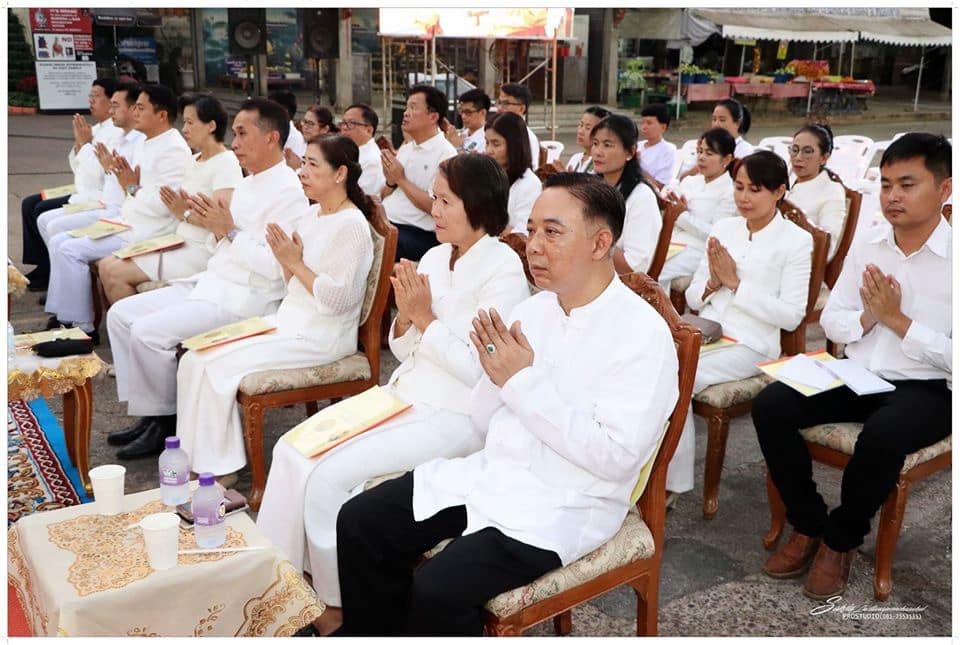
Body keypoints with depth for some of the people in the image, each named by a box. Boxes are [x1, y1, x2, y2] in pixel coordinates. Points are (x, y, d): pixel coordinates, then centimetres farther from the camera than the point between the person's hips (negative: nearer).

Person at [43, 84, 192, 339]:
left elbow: (164, 205, -24)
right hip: (127, 223, 10)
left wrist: (133, 188, -10)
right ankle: (62, 316, 8)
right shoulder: (144, 144, 16)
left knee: (71, 250, -16)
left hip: (146, 232, -10)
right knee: (59, 241, 7)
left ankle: (81, 327, -6)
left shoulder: (174, 150, -16)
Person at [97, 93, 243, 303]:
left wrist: (186, 214, -25)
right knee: (106, 265, 1)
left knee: (115, 272, -14)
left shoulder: (226, 163, -11)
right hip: (181, 245, 9)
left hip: (201, 252, -9)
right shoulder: (193, 161, 18)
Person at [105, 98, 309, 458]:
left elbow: (275, 266, -23)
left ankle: (164, 423, 1)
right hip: (212, 283, 10)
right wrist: (212, 225, 1)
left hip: (244, 300, -10)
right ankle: (147, 411, 9)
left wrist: (229, 230, -18)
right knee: (121, 314, 5)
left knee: (148, 331, -20)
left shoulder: (288, 192, -15)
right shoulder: (249, 183, 15)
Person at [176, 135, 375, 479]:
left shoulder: (351, 225, -14)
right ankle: (199, 458, -1)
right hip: (288, 320, 9)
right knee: (194, 359, -5)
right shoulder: (312, 214, 13)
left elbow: (335, 299, -20)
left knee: (213, 365, -18)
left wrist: (296, 263, -17)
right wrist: (285, 259, -1)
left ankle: (215, 472, -5)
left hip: (320, 336, -9)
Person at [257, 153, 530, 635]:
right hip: (403, 395, 8)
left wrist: (426, 317, -15)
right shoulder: (434, 258, 9)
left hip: (456, 416, -8)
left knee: (329, 473, -18)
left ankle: (337, 603, 3)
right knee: (292, 450, -8)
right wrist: (405, 315, -8)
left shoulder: (503, 270, -13)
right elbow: (402, 350, 13)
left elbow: (480, 370, -18)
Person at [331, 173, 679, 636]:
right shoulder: (532, 309, 5)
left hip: (563, 506, -7)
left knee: (437, 590, -24)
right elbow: (484, 419, 9)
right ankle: (369, 634, 19)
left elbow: (617, 457, -21)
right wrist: (498, 376, -13)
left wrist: (525, 382, -21)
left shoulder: (643, 334, -14)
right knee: (360, 523, -1)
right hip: (490, 473, 7)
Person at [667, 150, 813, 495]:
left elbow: (791, 316, -10)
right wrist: (712, 283, -8)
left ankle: (674, 482, -11)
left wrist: (735, 283, -13)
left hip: (750, 345, -4)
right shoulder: (723, 228, 13)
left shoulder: (796, 240, -1)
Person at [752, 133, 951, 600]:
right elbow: (830, 321, 9)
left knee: (881, 438, -36)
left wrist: (895, 319, -17)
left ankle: (841, 539, -5)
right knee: (770, 407, -17)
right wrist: (867, 318, -11)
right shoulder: (866, 246, 5)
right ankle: (808, 525, 2)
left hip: (926, 389, -5)